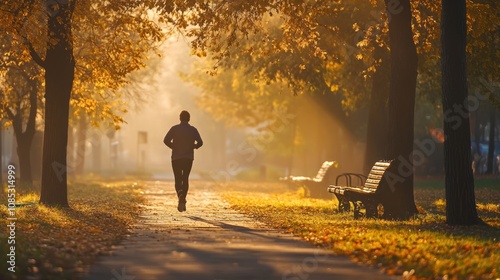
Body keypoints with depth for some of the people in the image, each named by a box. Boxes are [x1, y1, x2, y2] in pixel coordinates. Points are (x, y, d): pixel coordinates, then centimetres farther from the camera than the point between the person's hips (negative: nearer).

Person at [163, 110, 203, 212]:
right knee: (185, 179, 15)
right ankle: (183, 200, 9)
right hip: (188, 158, 1)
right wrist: (192, 147, 9)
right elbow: (200, 142, -10)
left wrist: (174, 147, 3)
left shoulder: (174, 128, -1)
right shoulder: (193, 129, 1)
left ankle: (180, 195, -26)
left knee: (178, 180, 3)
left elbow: (166, 140, -14)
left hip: (176, 158, -1)